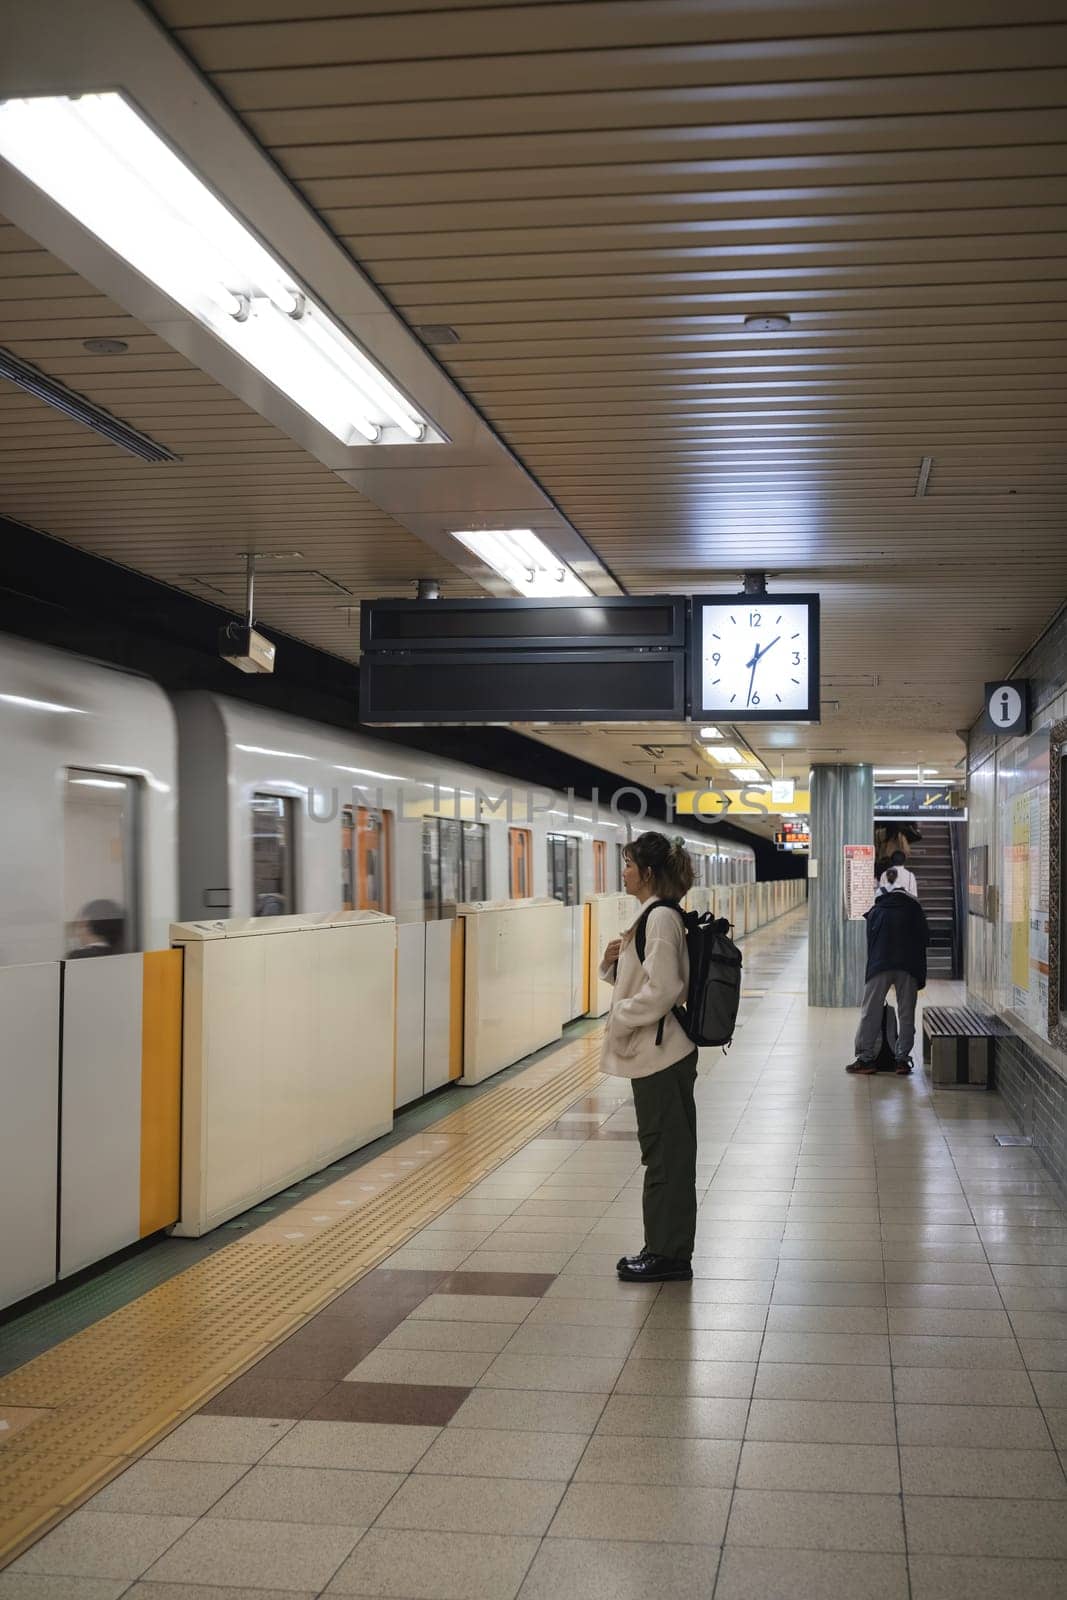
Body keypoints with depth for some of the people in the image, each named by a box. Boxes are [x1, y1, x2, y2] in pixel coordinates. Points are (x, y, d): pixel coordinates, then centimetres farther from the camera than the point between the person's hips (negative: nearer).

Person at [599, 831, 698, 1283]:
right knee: (664, 1152, 15)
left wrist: (620, 1018, -14)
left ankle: (668, 1254, 7)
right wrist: (614, 961, 3)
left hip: (660, 1054, -10)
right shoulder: (652, 914, 14)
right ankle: (664, 1249, 23)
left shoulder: (661, 918, -17)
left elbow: (663, 990, -23)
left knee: (664, 1152, -1)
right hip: (653, 1052, 10)